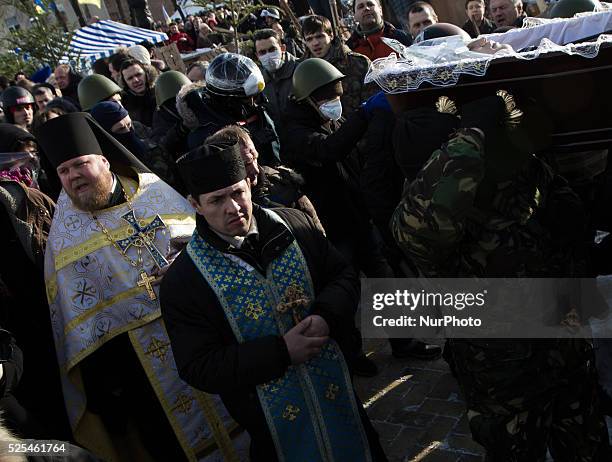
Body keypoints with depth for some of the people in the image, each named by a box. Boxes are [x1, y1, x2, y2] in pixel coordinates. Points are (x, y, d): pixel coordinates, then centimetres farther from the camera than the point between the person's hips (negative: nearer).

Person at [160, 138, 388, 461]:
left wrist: (327, 316, -19)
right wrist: (282, 352, -25)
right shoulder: (182, 282, -16)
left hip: (337, 390, 4)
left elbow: (343, 276, 3)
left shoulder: (294, 225, -6)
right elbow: (197, 368, -18)